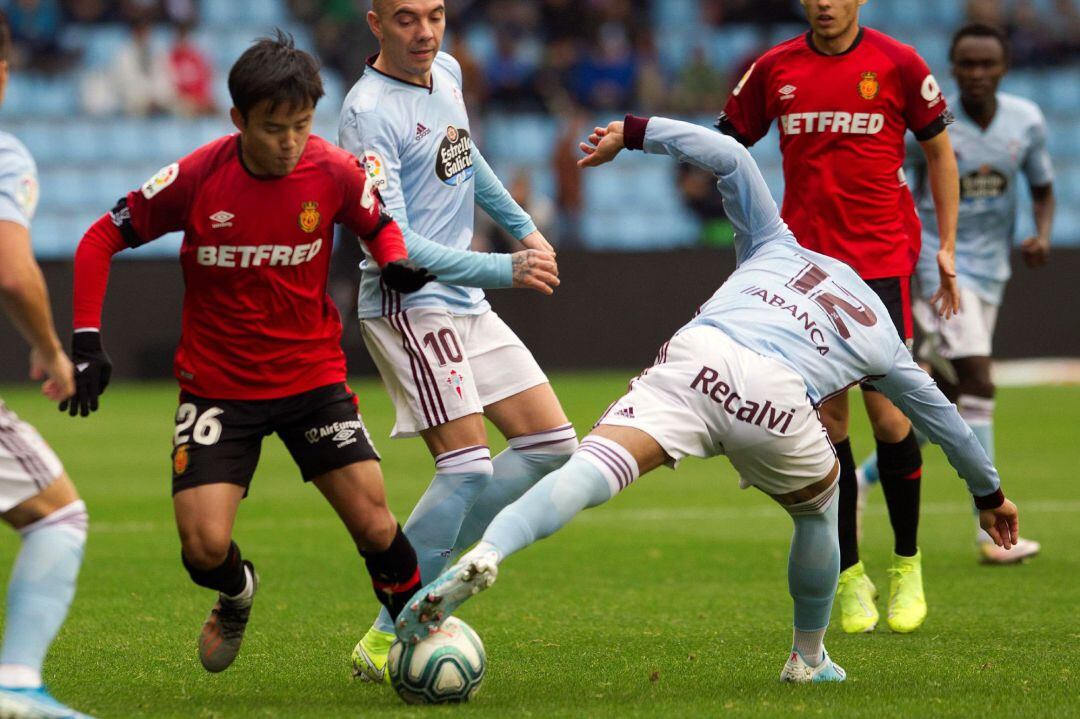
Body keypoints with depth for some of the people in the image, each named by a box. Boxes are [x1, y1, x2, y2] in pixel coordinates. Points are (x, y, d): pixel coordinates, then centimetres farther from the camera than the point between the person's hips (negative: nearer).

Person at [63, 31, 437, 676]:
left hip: (314, 375, 1)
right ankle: (237, 596, 26)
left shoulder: (334, 172, -12)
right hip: (217, 384, -1)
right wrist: (87, 339, -13)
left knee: (375, 526, -10)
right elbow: (101, 240, -5)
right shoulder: (194, 179, -16)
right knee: (205, 547, -12)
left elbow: (379, 224, 10)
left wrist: (397, 263, -13)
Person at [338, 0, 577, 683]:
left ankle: (426, 572, 8)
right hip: (407, 305, -9)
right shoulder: (369, 112, -18)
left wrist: (523, 226, 32)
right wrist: (504, 270, -29)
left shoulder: (446, 72, 9)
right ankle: (386, 641, -13)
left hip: (465, 305, 9)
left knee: (554, 446, 7)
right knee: (468, 468, -18)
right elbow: (393, 243, -24)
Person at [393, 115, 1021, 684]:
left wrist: (633, 132, 31)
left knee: (594, 467, -19)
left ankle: (486, 553, -44)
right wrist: (989, 492, 61)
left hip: (696, 358, 0)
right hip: (778, 401, 0)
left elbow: (729, 156, 27)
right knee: (819, 506, 31)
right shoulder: (880, 340, 36)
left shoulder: (779, 247, 37)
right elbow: (941, 416, 47)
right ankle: (808, 660, 39)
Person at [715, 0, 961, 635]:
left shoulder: (898, 64, -2)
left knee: (887, 413, -7)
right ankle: (851, 577, 10)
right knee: (828, 419, 0)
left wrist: (946, 246, 4)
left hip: (882, 261, -2)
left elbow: (940, 151, 7)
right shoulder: (775, 69, 4)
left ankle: (908, 565, 12)